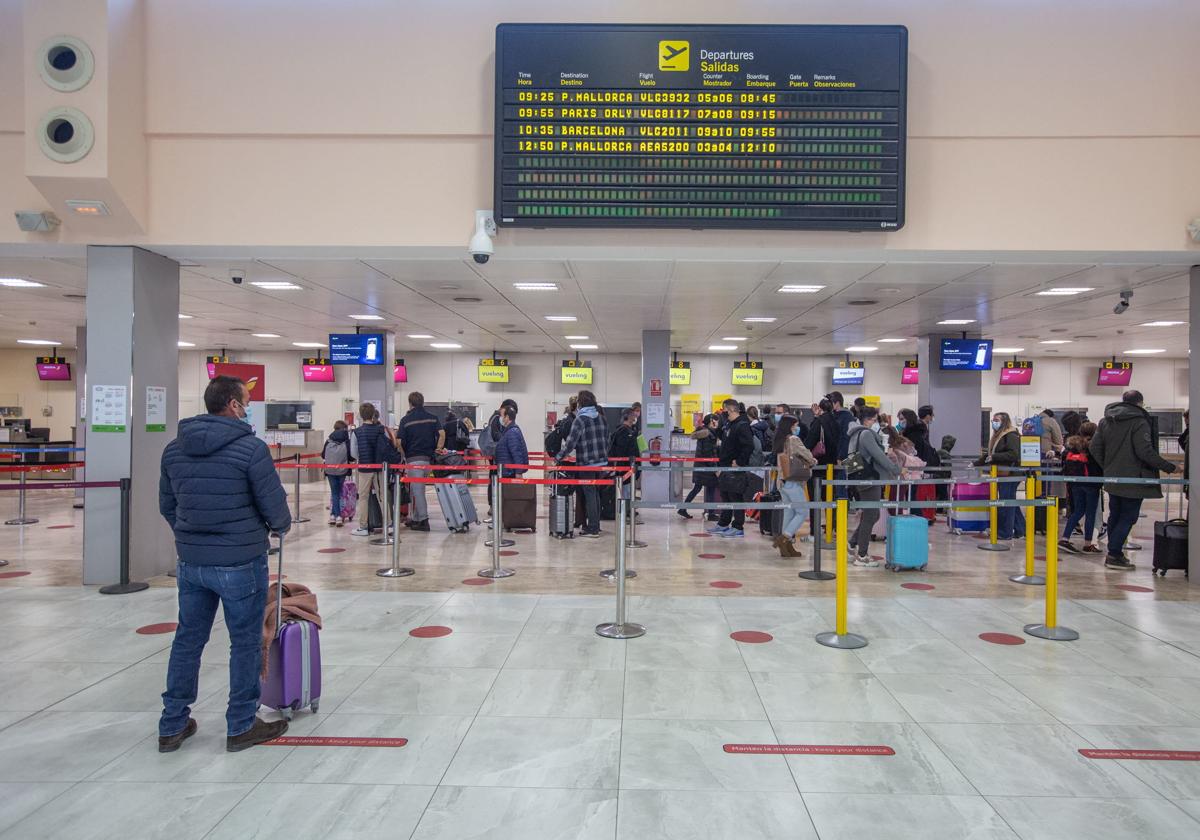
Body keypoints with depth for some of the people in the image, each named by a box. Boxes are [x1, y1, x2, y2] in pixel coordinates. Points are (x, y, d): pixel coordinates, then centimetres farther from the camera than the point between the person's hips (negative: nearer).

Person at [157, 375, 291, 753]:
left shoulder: (174, 449, 4)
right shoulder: (251, 448, -15)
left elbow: (166, 505, 12)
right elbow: (274, 506, -13)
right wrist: (281, 526, 10)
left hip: (190, 563, 6)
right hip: (240, 564, -6)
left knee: (188, 640, 18)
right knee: (246, 643, 8)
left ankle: (172, 726, 28)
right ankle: (241, 726, 20)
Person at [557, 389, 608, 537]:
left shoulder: (580, 420, -12)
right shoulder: (601, 418, 8)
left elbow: (570, 442, -16)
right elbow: (606, 439, 14)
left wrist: (558, 457, -9)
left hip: (586, 464, -6)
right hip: (602, 463, 6)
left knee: (590, 495, -1)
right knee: (596, 494, 16)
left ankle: (592, 529, 2)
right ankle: (596, 526, 22)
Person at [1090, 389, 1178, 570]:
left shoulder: (1105, 421, 8)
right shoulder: (1139, 421, -14)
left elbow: (1094, 447, 8)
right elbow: (1145, 451, -19)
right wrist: (1167, 466, -8)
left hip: (1112, 479, 7)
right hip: (1133, 479, -7)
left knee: (1115, 515, 16)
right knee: (1128, 517, -1)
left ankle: (1114, 552, 23)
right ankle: (1114, 555, -5)